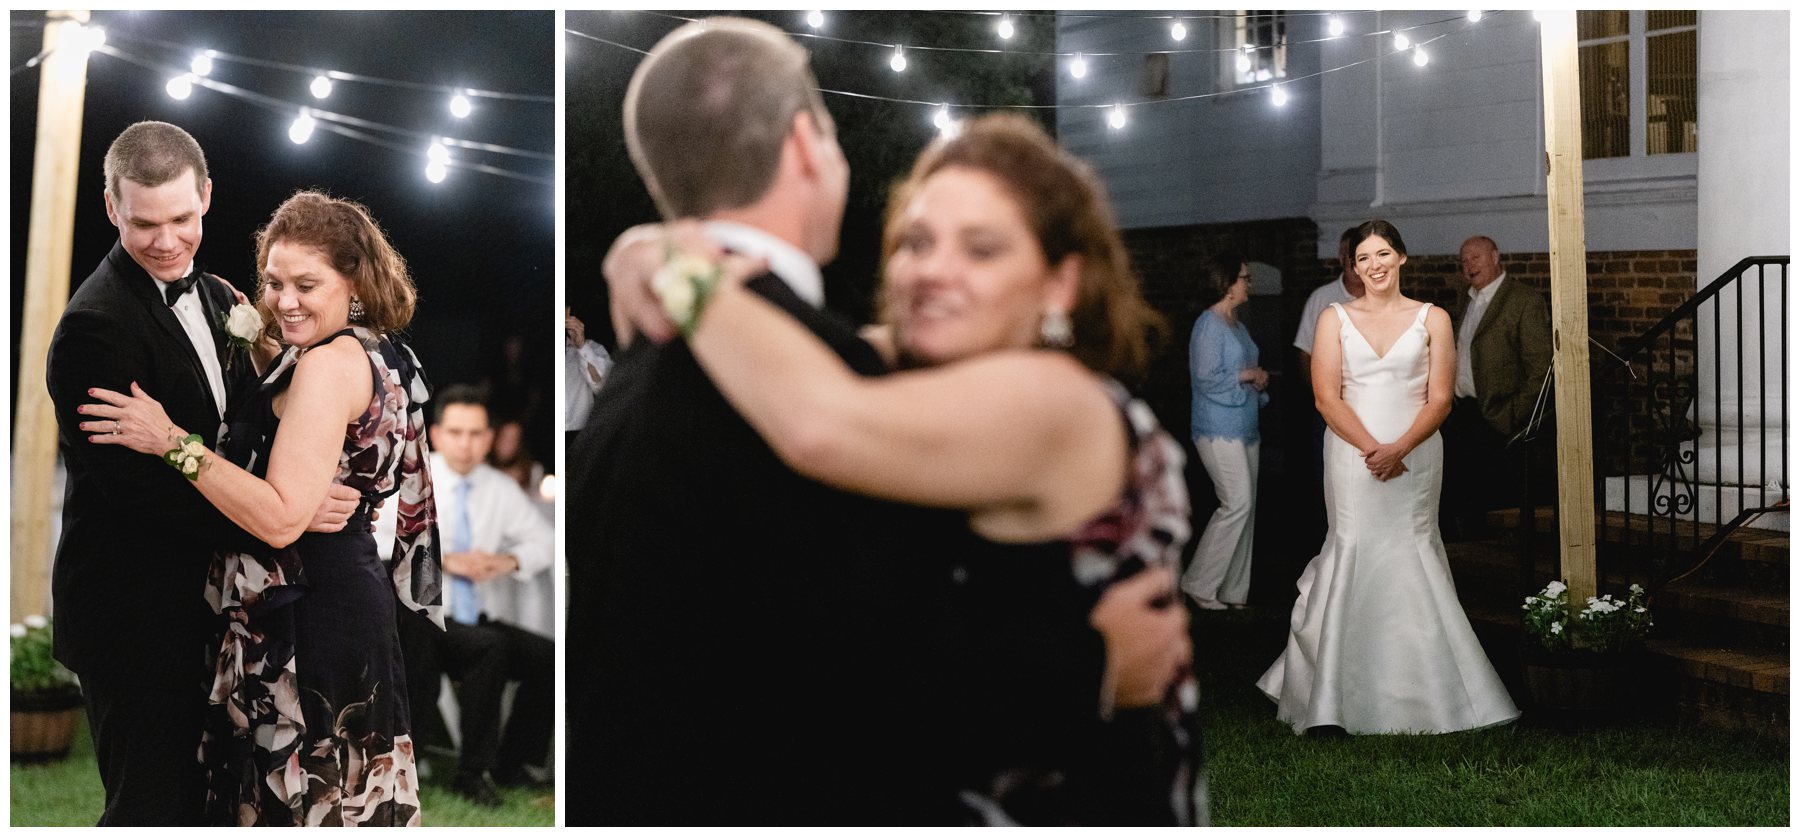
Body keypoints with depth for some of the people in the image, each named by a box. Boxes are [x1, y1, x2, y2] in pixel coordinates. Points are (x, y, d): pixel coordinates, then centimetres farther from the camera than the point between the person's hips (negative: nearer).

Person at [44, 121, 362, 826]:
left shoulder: (217, 299, 10)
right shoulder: (95, 326, -19)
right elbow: (134, 480, -25)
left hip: (200, 603, 9)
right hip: (131, 615, -9)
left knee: (195, 794, 18)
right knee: (151, 803, 0)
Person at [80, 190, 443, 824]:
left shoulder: (329, 364, -18)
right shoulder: (379, 351, 11)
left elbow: (281, 518, -25)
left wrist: (171, 441, -23)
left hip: (307, 616, -10)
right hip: (350, 591, 10)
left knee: (304, 795, -2)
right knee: (338, 795, 16)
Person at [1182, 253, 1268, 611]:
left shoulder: (1237, 325, 16)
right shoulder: (1209, 325, -13)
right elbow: (1206, 378, -20)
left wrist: (1259, 382, 4)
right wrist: (1247, 375, -12)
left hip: (1245, 427, 10)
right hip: (1220, 430, -10)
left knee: (1246, 507, 8)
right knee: (1237, 504, -13)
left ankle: (1234, 590, 14)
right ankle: (1199, 583, -4)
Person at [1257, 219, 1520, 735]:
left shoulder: (1431, 320, 7)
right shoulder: (1336, 320, 8)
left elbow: (1439, 400, 0)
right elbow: (1327, 398, 0)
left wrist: (1398, 450, -14)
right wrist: (1372, 449, -13)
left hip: (1415, 457, 0)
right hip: (1352, 456, 0)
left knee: (1410, 557, -2)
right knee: (1353, 556, -5)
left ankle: (1423, 693, 7)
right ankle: (1346, 696, 0)